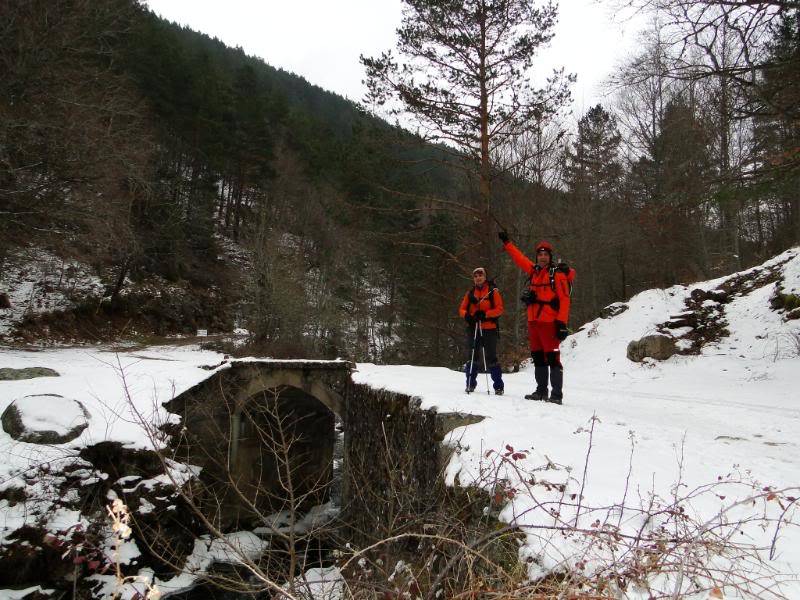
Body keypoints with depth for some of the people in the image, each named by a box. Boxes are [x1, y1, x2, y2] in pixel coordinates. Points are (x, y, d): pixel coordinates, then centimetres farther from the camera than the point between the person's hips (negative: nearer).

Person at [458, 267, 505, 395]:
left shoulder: (493, 291, 2)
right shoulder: (470, 293, 13)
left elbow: (499, 309, -5)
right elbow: (462, 309, 11)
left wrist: (485, 314, -18)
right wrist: (466, 315, -11)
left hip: (489, 329, -3)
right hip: (473, 329, 4)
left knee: (491, 358, -2)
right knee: (472, 357, 7)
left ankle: (498, 386, 5)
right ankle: (470, 384, 17)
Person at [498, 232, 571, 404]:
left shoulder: (557, 275, -4)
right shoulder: (534, 270, 14)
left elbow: (564, 300, -9)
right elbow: (519, 258, 29)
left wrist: (562, 323, -17)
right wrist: (506, 242, 36)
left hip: (549, 322, -7)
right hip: (533, 321, 7)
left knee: (552, 358, -7)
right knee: (538, 357, 12)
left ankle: (557, 395, -4)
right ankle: (541, 391, 22)